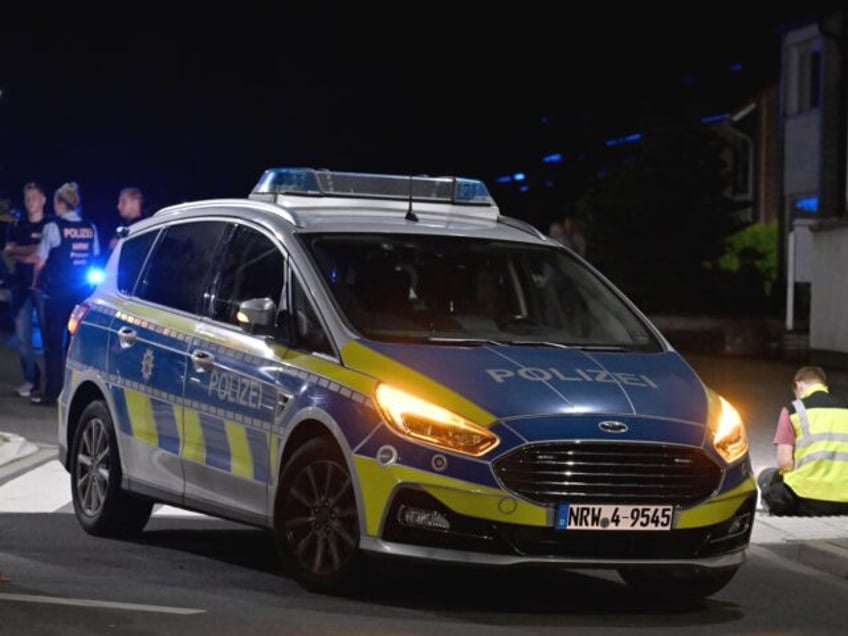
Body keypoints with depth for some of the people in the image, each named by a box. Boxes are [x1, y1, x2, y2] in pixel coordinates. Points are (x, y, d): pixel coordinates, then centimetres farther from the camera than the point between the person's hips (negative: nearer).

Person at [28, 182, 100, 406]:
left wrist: (36, 282, 11)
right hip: (83, 291, 4)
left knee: (53, 341, 2)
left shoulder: (53, 228, -10)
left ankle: (52, 393, 1)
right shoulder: (91, 229, 3)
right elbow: (95, 258, 6)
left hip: (57, 291, -4)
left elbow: (40, 261, -5)